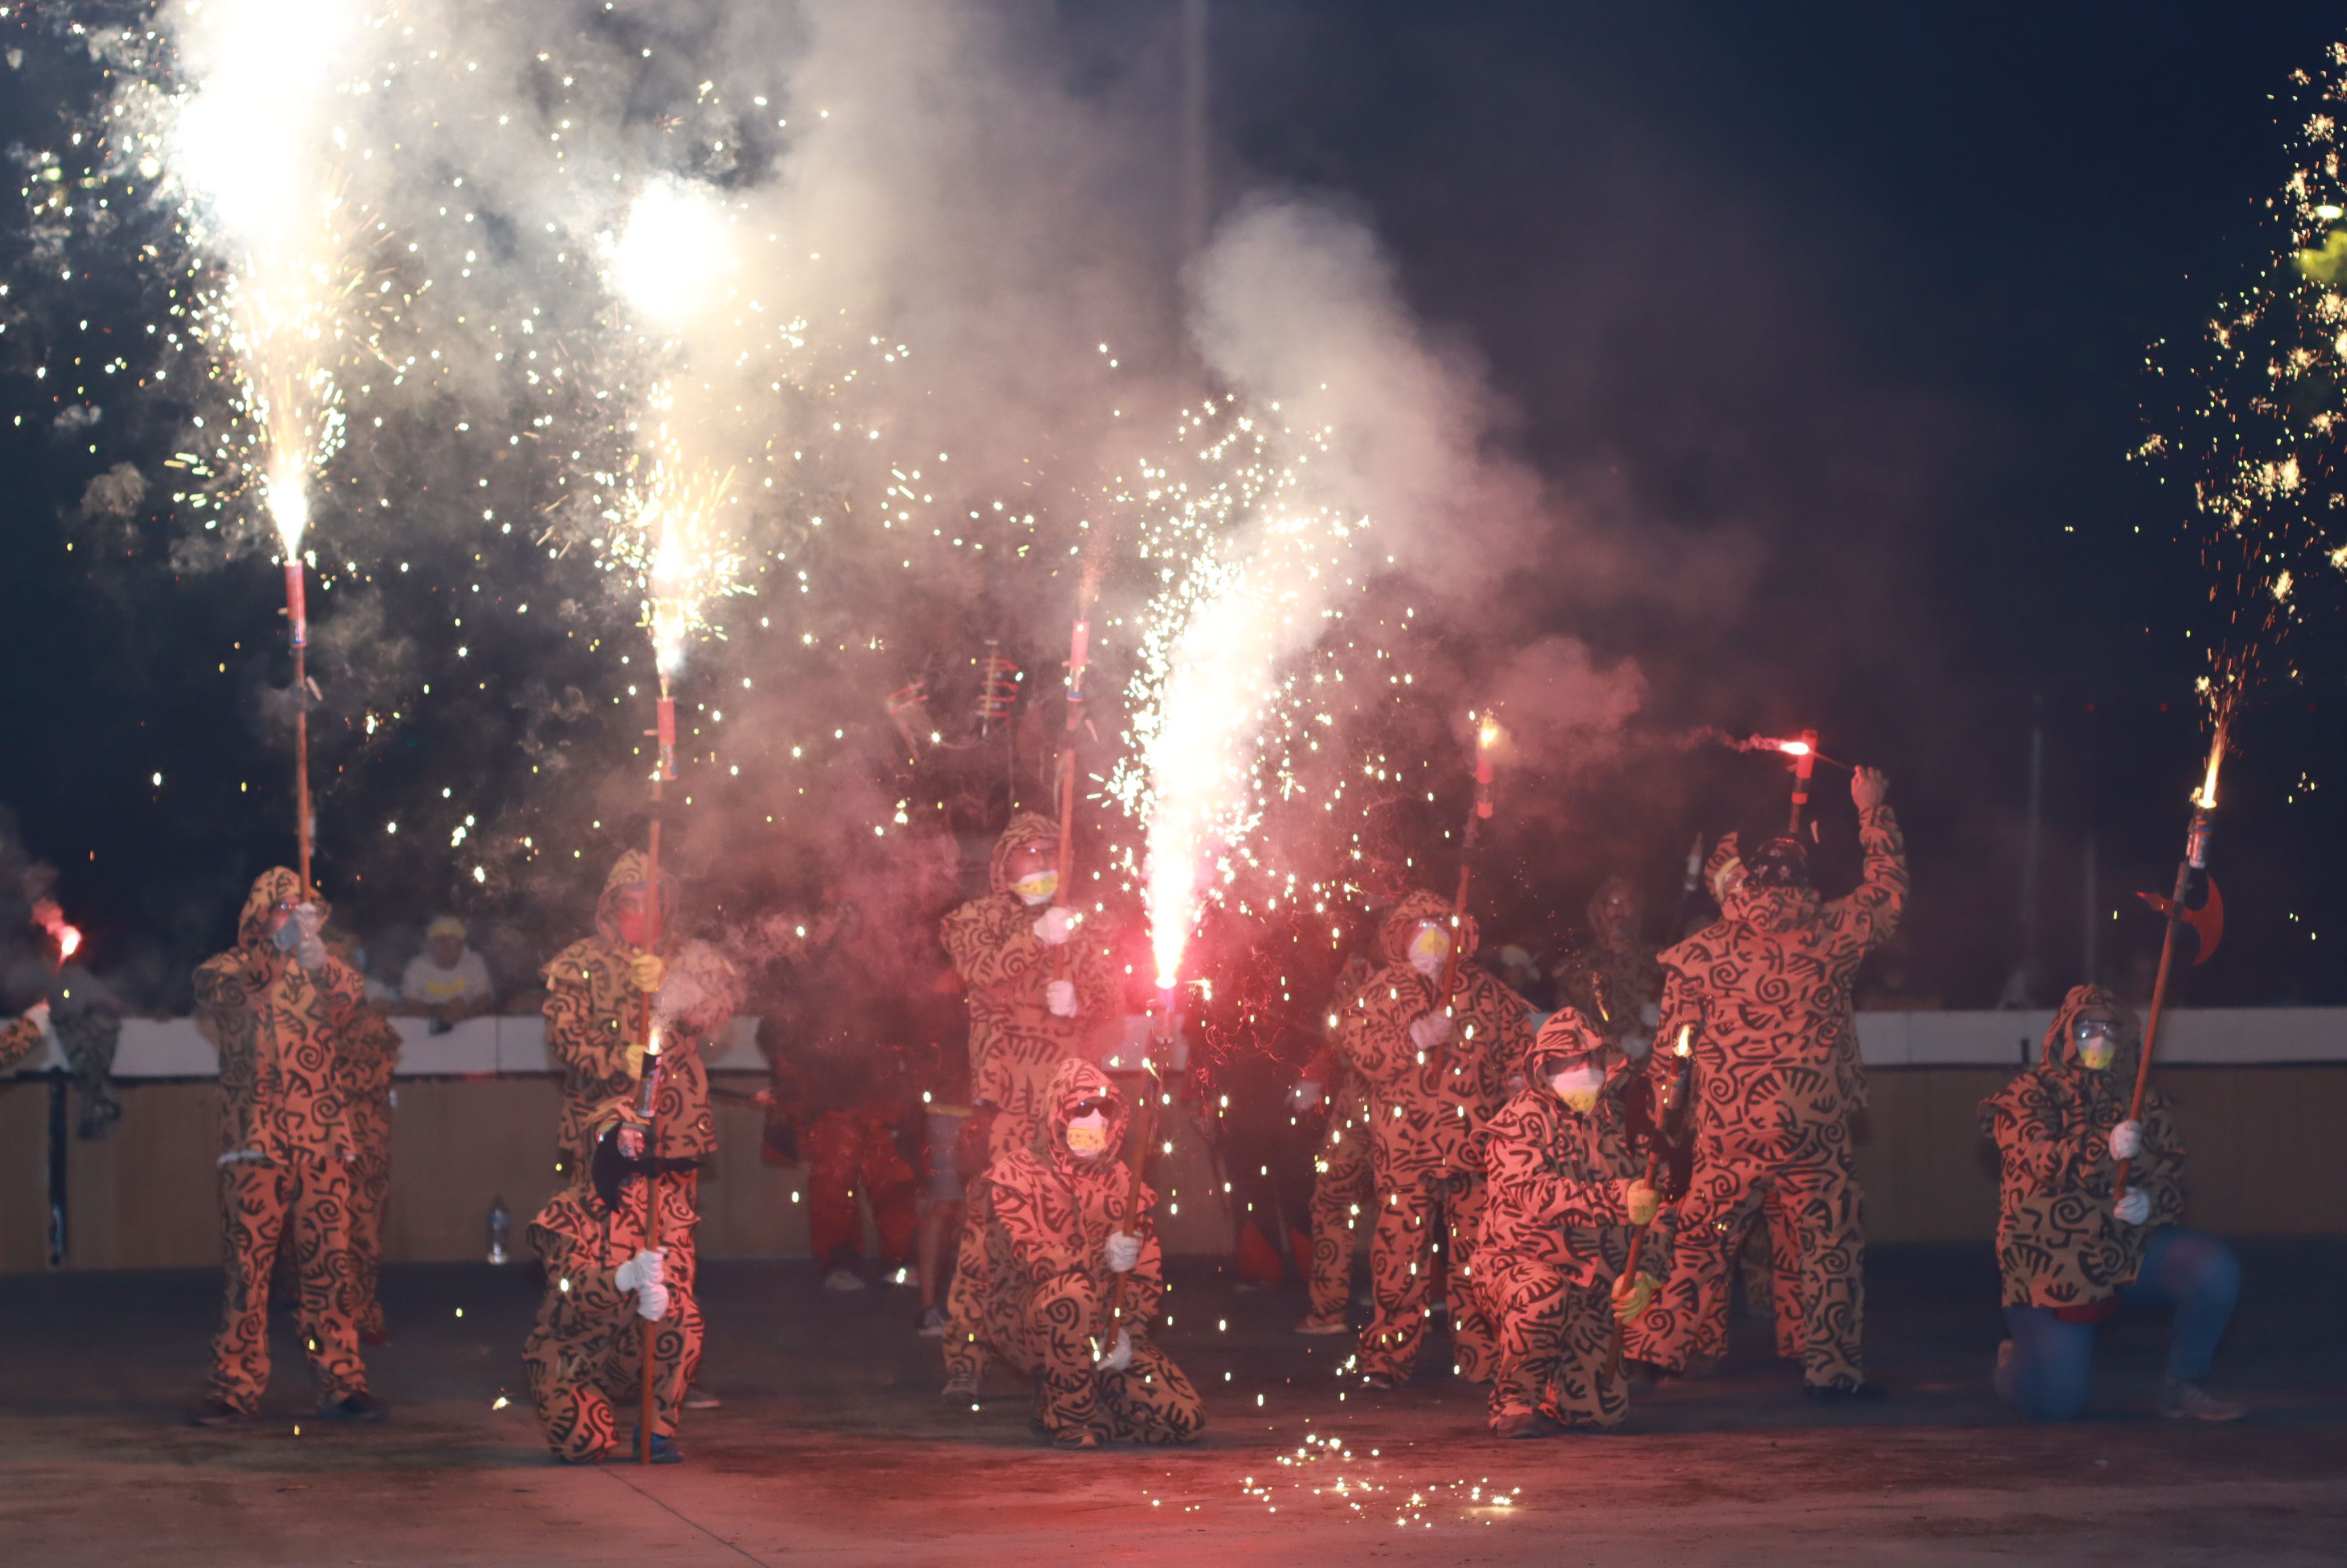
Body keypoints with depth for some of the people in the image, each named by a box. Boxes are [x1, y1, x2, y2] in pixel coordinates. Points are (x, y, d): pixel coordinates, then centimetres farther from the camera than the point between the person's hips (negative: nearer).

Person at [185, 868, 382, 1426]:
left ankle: (341, 1384, 4)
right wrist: (281, 944, -30)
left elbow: (352, 994, -8)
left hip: (323, 1145, 2)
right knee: (247, 1270, -4)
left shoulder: (318, 971, 13)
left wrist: (319, 958, -28)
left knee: (329, 1269, 1)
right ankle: (237, 1389, -1)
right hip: (256, 1147, -2)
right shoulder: (224, 969, 5)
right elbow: (227, 990, -17)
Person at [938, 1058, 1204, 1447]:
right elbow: (1031, 1256, -20)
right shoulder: (1014, 1175, -5)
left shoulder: (1121, 1181, 9)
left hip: (1103, 1328, 5)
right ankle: (1068, 1419, -20)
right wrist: (1100, 1257, -34)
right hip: (1024, 1323, -5)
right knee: (1072, 1291, -41)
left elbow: (1148, 1272, 3)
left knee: (1185, 1419, -9)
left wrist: (1128, 1333, -14)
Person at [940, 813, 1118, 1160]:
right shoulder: (977, 917, 10)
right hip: (1008, 1083, -3)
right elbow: (981, 975, -10)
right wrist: (1037, 936, -22)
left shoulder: (1077, 924, 17)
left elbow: (1108, 1002, 12)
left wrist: (1077, 1004, -11)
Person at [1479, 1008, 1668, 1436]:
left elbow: (1655, 1210, 7)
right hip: (1519, 1260, -5)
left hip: (1594, 1284, 5)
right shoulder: (1519, 1121, -7)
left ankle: (1546, 1391, 32)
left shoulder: (1618, 1121, 7)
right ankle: (1514, 1401, -15)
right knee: (1544, 1293, -40)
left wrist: (1644, 1276, -11)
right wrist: (1616, 1200, -37)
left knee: (1602, 1411, -3)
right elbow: (1533, 1192, -26)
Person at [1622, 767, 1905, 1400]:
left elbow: (1669, 1045, 1)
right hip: (1813, 1131, -1)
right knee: (1827, 1245, 7)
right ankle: (1831, 1366, 9)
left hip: (1724, 1130, 1)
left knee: (1698, 1241, 11)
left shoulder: (1698, 954, -3)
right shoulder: (1827, 937, -4)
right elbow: (1887, 890, 12)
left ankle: (1657, 1350, 12)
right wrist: (1873, 811, 22)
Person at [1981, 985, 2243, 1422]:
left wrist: (2149, 1201, -22)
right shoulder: (2030, 1096, -1)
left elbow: (2173, 1177, 3)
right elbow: (2040, 1158, -20)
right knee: (2055, 1402, -15)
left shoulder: (2145, 1103, 10)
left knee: (2215, 1269, -25)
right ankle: (2018, 1357, 25)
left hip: (2131, 1250, 4)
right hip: (2049, 1266, -3)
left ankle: (2184, 1387, -4)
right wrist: (2106, 1147, -38)